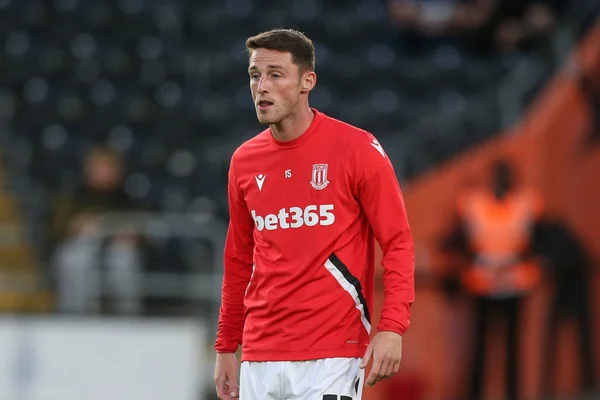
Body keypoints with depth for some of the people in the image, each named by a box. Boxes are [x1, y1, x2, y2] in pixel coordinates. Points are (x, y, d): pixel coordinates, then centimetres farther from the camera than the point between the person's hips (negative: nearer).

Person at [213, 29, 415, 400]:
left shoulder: (358, 149, -6)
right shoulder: (244, 161, 10)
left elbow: (398, 243, -6)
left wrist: (392, 328, -17)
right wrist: (226, 347, 17)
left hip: (331, 356, -5)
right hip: (260, 360, 5)